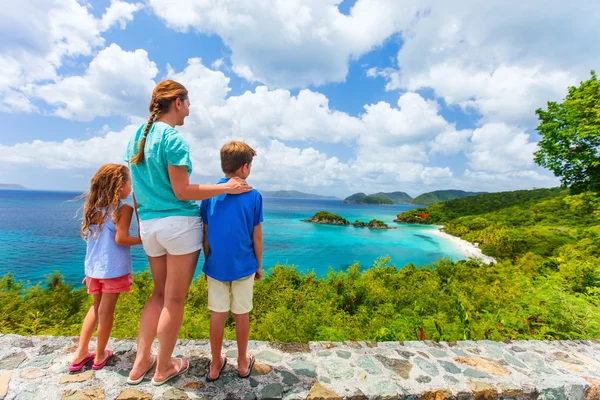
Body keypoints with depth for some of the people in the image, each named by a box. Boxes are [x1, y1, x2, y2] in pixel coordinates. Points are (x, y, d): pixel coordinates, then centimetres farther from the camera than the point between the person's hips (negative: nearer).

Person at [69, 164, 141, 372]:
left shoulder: (93, 206, 8)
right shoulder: (124, 208, -12)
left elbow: (96, 240, 12)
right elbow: (120, 239, -19)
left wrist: (90, 269, 18)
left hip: (93, 266, 7)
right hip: (113, 268, -7)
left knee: (97, 307, 21)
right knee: (106, 310, 6)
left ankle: (81, 353, 26)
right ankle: (100, 355, 21)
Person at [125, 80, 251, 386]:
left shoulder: (136, 137, 13)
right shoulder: (173, 137, -11)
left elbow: (136, 191, 16)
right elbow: (182, 191, -15)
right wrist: (227, 187, -11)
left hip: (149, 225, 8)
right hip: (179, 223, -8)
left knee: (160, 293, 22)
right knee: (174, 300, 8)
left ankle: (140, 363, 31)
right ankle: (163, 369, 25)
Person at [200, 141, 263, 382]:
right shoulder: (253, 196, -9)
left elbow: (205, 234, 2)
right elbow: (257, 237, -5)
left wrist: (207, 262, 14)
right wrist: (259, 265, 8)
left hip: (216, 265, 2)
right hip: (243, 265, -2)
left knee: (217, 314, 14)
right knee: (242, 314, 14)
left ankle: (215, 365, 29)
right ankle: (243, 362, 32)